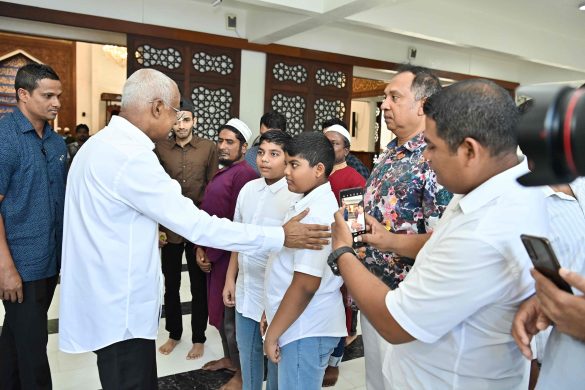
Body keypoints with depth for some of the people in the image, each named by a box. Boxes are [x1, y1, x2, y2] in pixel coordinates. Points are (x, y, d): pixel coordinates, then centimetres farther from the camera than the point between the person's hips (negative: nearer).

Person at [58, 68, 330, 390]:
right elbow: (196, 225, -25)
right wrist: (280, 237, -21)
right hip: (120, 309, -10)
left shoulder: (101, 144, 8)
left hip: (105, 300, 10)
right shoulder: (130, 156, -24)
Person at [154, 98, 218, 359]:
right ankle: (174, 334, 35)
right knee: (171, 284, 15)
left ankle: (198, 338, 29)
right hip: (169, 229, 2)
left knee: (199, 286, 11)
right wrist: (156, 227, 0)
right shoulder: (159, 148, -2)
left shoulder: (209, 148, -4)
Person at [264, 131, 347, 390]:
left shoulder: (315, 213, -23)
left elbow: (305, 285, -26)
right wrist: (274, 314, 18)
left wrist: (273, 333, -16)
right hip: (303, 325, 9)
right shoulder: (312, 203, 8)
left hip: (305, 330, -9)